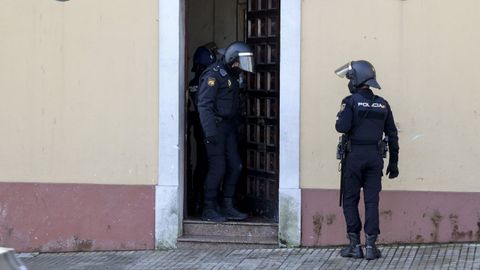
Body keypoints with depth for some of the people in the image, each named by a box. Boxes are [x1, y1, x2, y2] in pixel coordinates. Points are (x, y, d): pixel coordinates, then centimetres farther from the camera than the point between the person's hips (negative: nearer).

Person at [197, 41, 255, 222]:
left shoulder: (232, 76, 16)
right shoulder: (213, 75, -12)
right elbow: (204, 105, -18)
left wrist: (236, 127, 17)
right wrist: (210, 132, -24)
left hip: (229, 127, 9)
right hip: (216, 127, -9)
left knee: (235, 166, 7)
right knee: (217, 168, -8)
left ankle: (227, 207, 15)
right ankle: (209, 210, 0)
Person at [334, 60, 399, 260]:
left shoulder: (351, 101, -8)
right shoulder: (382, 104, 8)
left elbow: (342, 127, -19)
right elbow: (392, 135, 9)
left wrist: (340, 118, 4)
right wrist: (393, 162, 14)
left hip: (354, 155, -4)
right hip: (375, 157, 4)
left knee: (350, 201, 6)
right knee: (372, 202, 5)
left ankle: (355, 245, 4)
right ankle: (371, 246, 1)